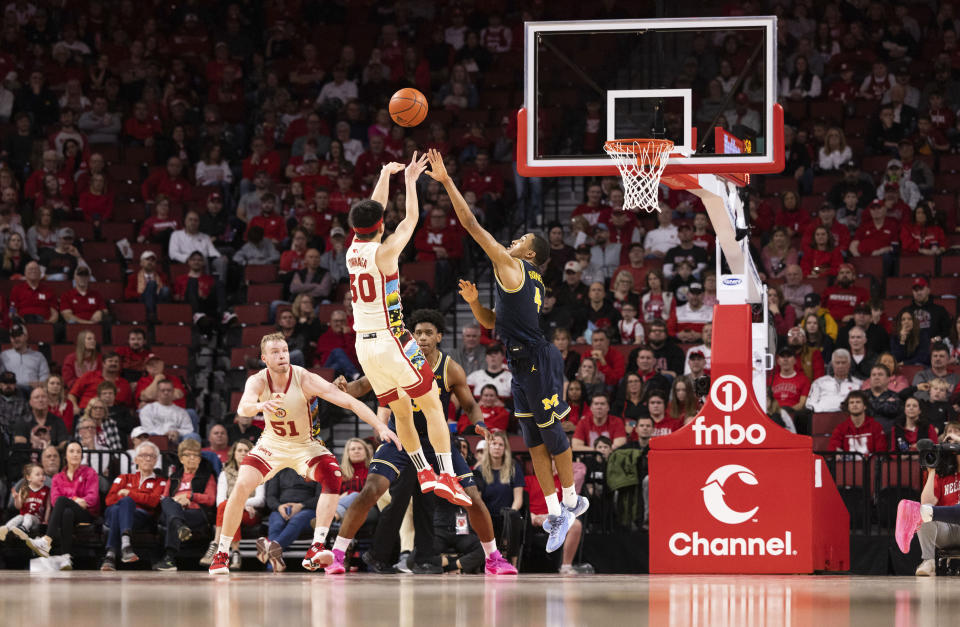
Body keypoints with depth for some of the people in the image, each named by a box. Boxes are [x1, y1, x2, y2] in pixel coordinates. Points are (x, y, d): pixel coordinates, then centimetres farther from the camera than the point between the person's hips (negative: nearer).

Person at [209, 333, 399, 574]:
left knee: (332, 476, -28)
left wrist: (380, 426, -42)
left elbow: (350, 402, -29)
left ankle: (316, 550, -29)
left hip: (305, 444, -1)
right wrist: (260, 405, -66)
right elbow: (243, 408, -41)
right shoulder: (258, 381, -19)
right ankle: (221, 554, -3)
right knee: (241, 486, -19)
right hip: (273, 444, 1)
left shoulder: (305, 379, -25)